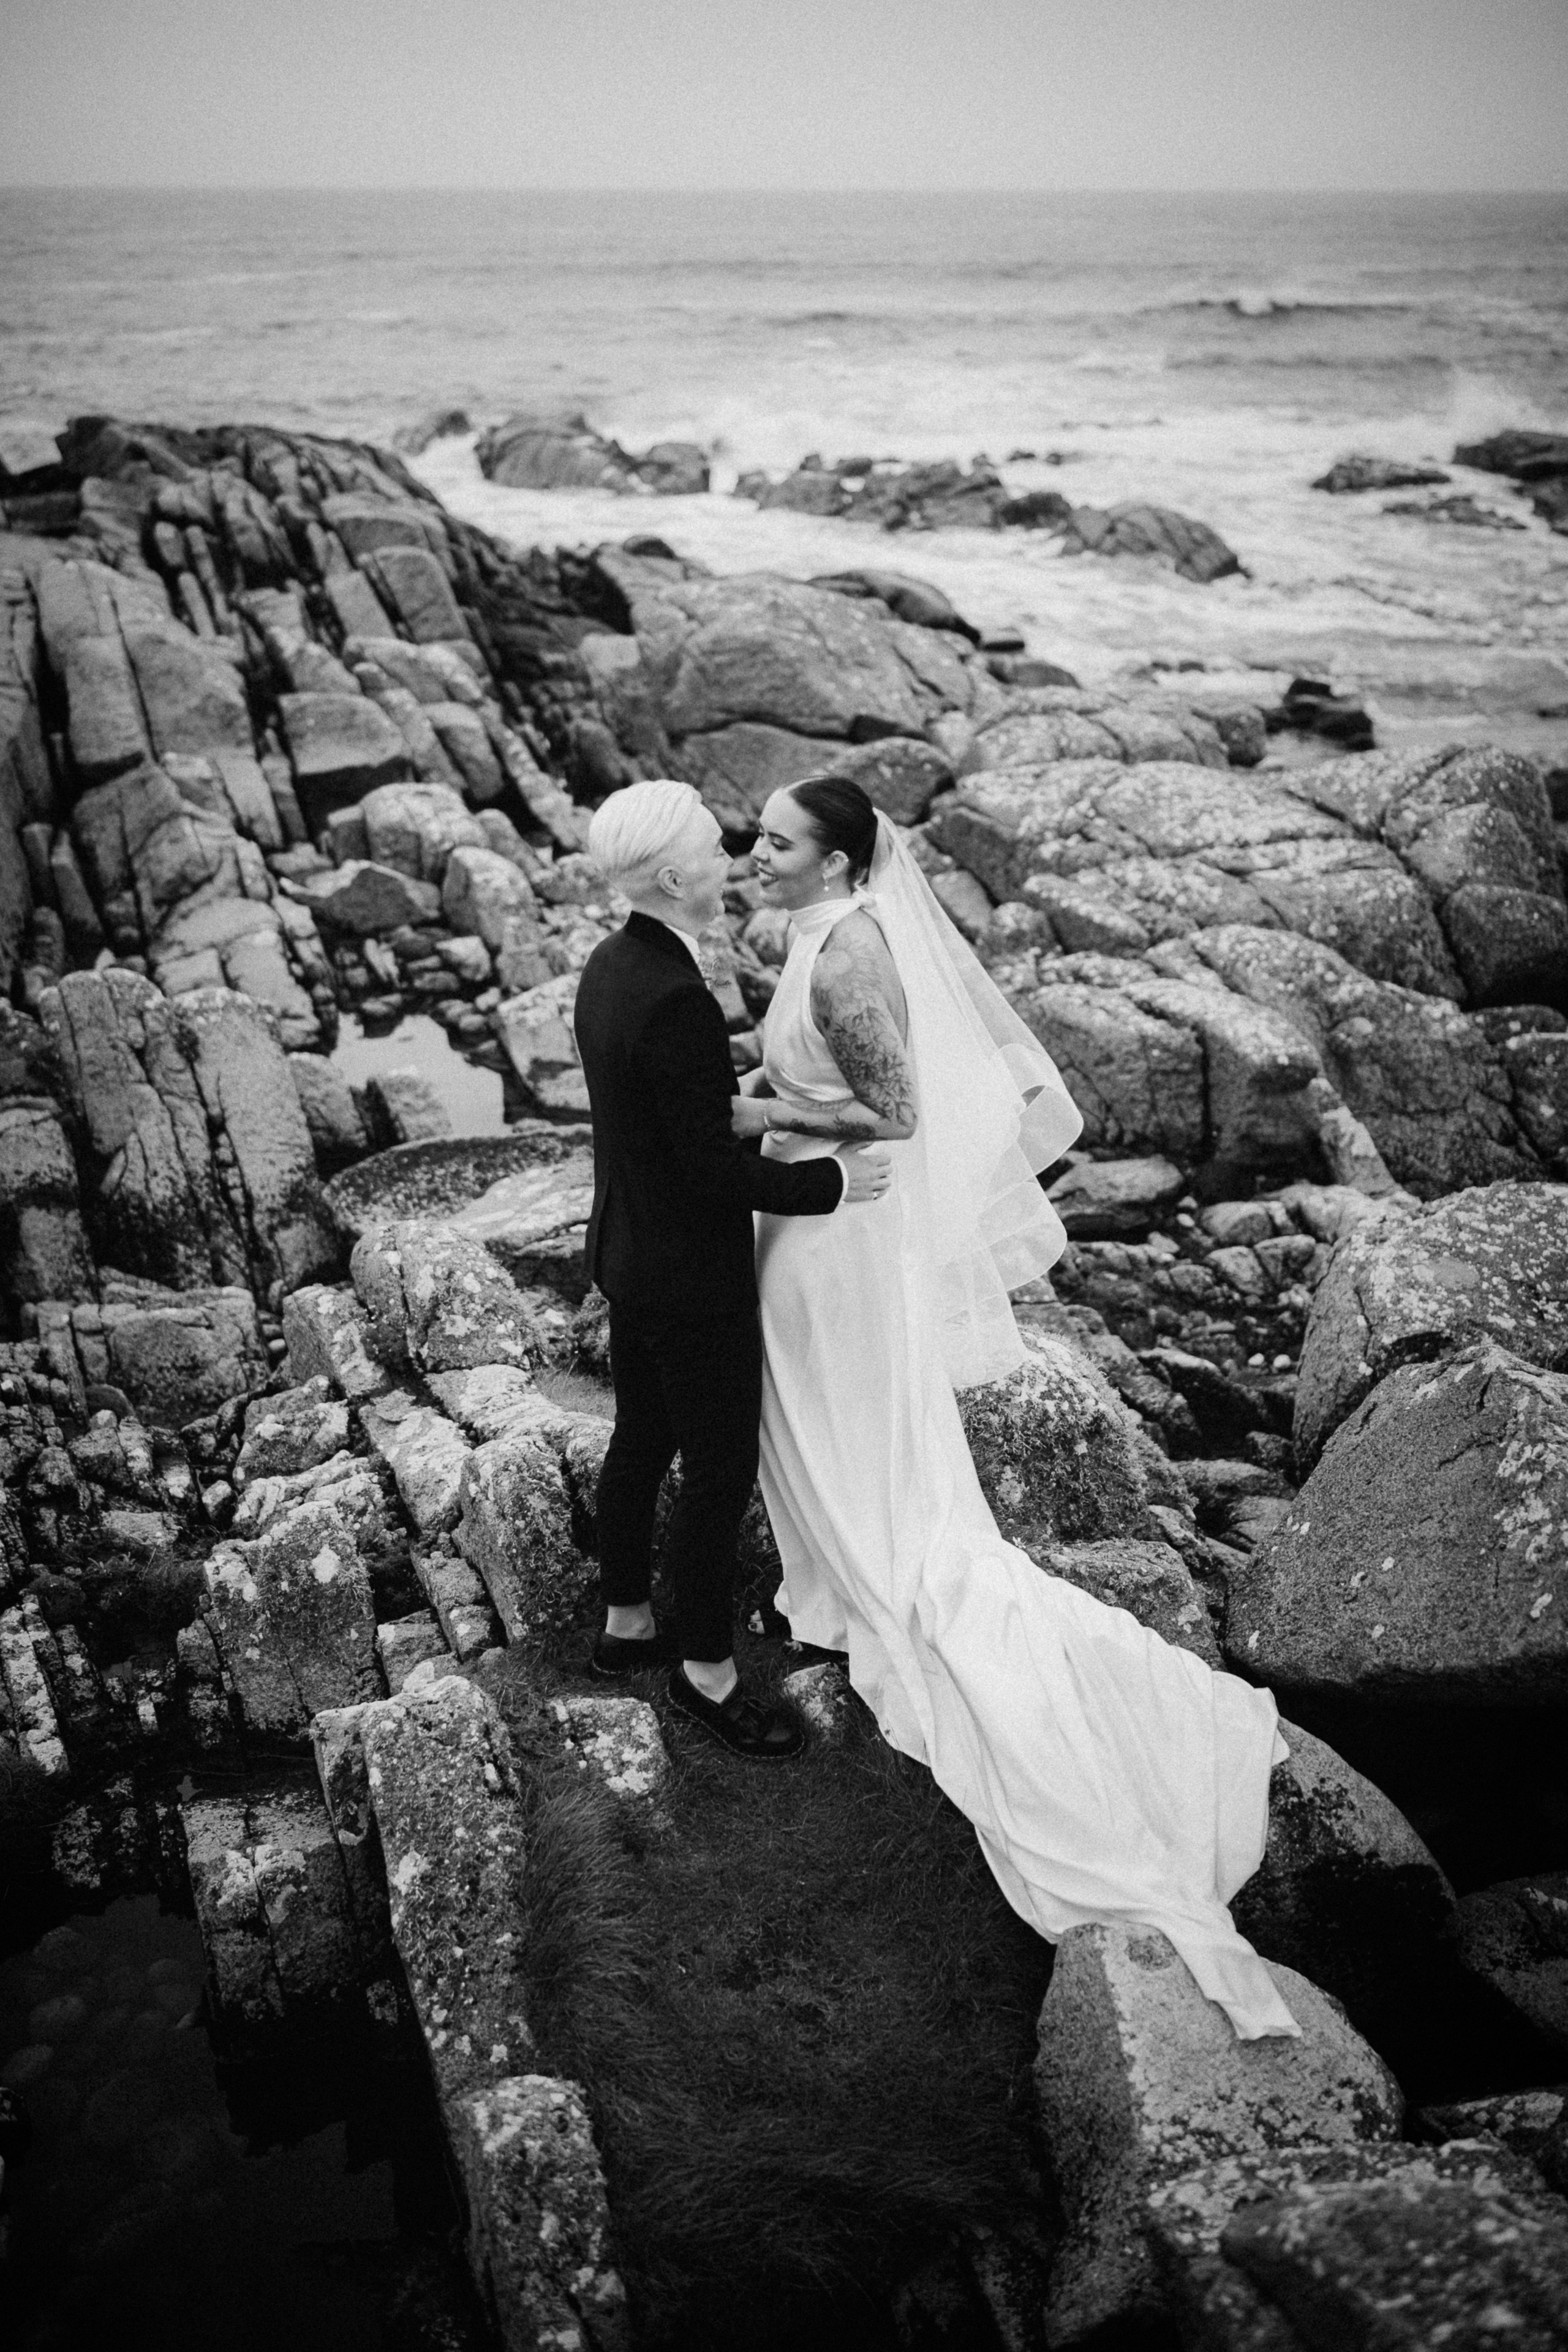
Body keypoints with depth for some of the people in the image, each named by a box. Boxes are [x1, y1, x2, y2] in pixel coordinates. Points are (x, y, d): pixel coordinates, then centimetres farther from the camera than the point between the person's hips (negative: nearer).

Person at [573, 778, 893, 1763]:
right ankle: (708, 1672, 24)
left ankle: (627, 1625, 41)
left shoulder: (612, 964, 1)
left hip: (628, 1250, 10)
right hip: (692, 1281, -10)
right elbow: (713, 1168, -26)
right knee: (722, 1474, 7)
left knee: (643, 1442, 23)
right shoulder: (677, 1000, -30)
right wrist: (832, 1183, -16)